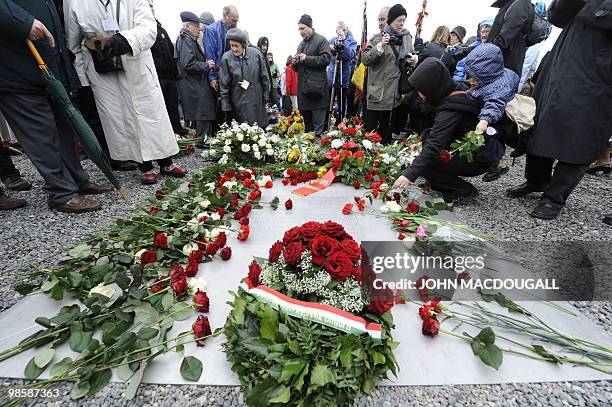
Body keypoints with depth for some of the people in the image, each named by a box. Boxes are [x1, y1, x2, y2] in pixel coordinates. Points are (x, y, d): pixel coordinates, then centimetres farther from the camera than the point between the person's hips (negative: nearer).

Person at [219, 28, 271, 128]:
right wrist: (226, 107, -5)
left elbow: (264, 77, 5)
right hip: (238, 103, -1)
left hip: (257, 100, 2)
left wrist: (266, 96, 6)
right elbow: (224, 85, -4)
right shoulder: (226, 58, -6)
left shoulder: (256, 53, -3)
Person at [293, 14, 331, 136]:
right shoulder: (301, 44, 24)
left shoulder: (320, 40, 0)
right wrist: (295, 62, 8)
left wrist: (307, 58, -15)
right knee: (306, 118, 12)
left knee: (318, 120, -7)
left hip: (316, 87, -7)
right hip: (303, 87, 8)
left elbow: (326, 58, -14)